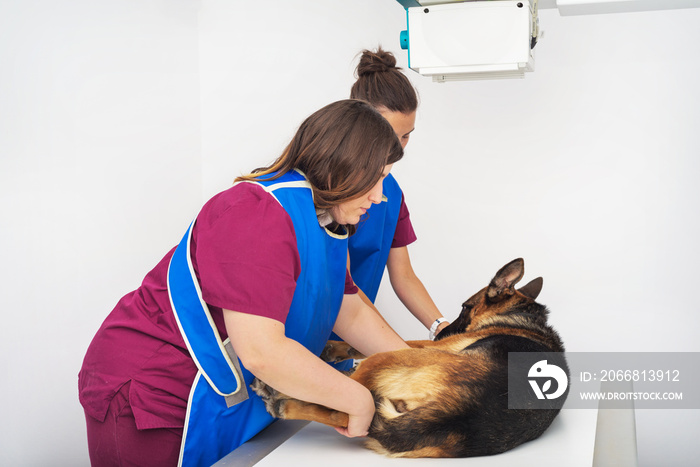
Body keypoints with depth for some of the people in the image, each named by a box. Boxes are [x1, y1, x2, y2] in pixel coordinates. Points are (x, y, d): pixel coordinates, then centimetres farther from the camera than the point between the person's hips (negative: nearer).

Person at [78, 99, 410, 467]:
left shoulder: (326, 222, 6)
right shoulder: (259, 212, -27)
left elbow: (351, 314, 10)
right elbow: (261, 350, -33)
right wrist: (358, 399, -23)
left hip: (232, 402, 9)